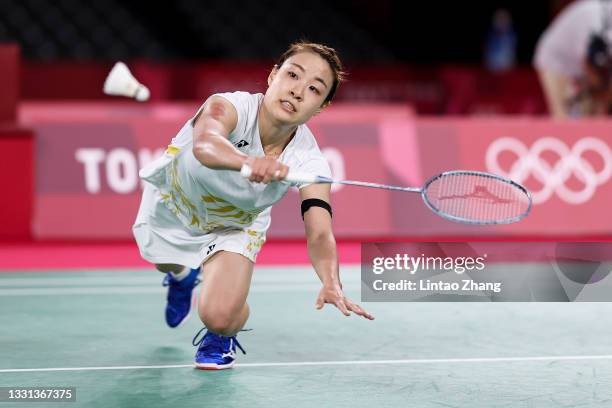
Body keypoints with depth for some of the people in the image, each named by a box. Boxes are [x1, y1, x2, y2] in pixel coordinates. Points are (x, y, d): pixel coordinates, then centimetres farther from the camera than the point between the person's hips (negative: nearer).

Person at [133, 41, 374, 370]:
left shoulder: (309, 163, -32)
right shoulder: (229, 107, -40)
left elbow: (320, 234, -39)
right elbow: (205, 143, -63)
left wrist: (331, 283, -61)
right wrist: (247, 162, -85)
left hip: (236, 226, 0)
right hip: (172, 205, 0)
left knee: (219, 315, -19)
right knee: (167, 265, 28)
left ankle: (221, 337, 19)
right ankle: (182, 273, 67)